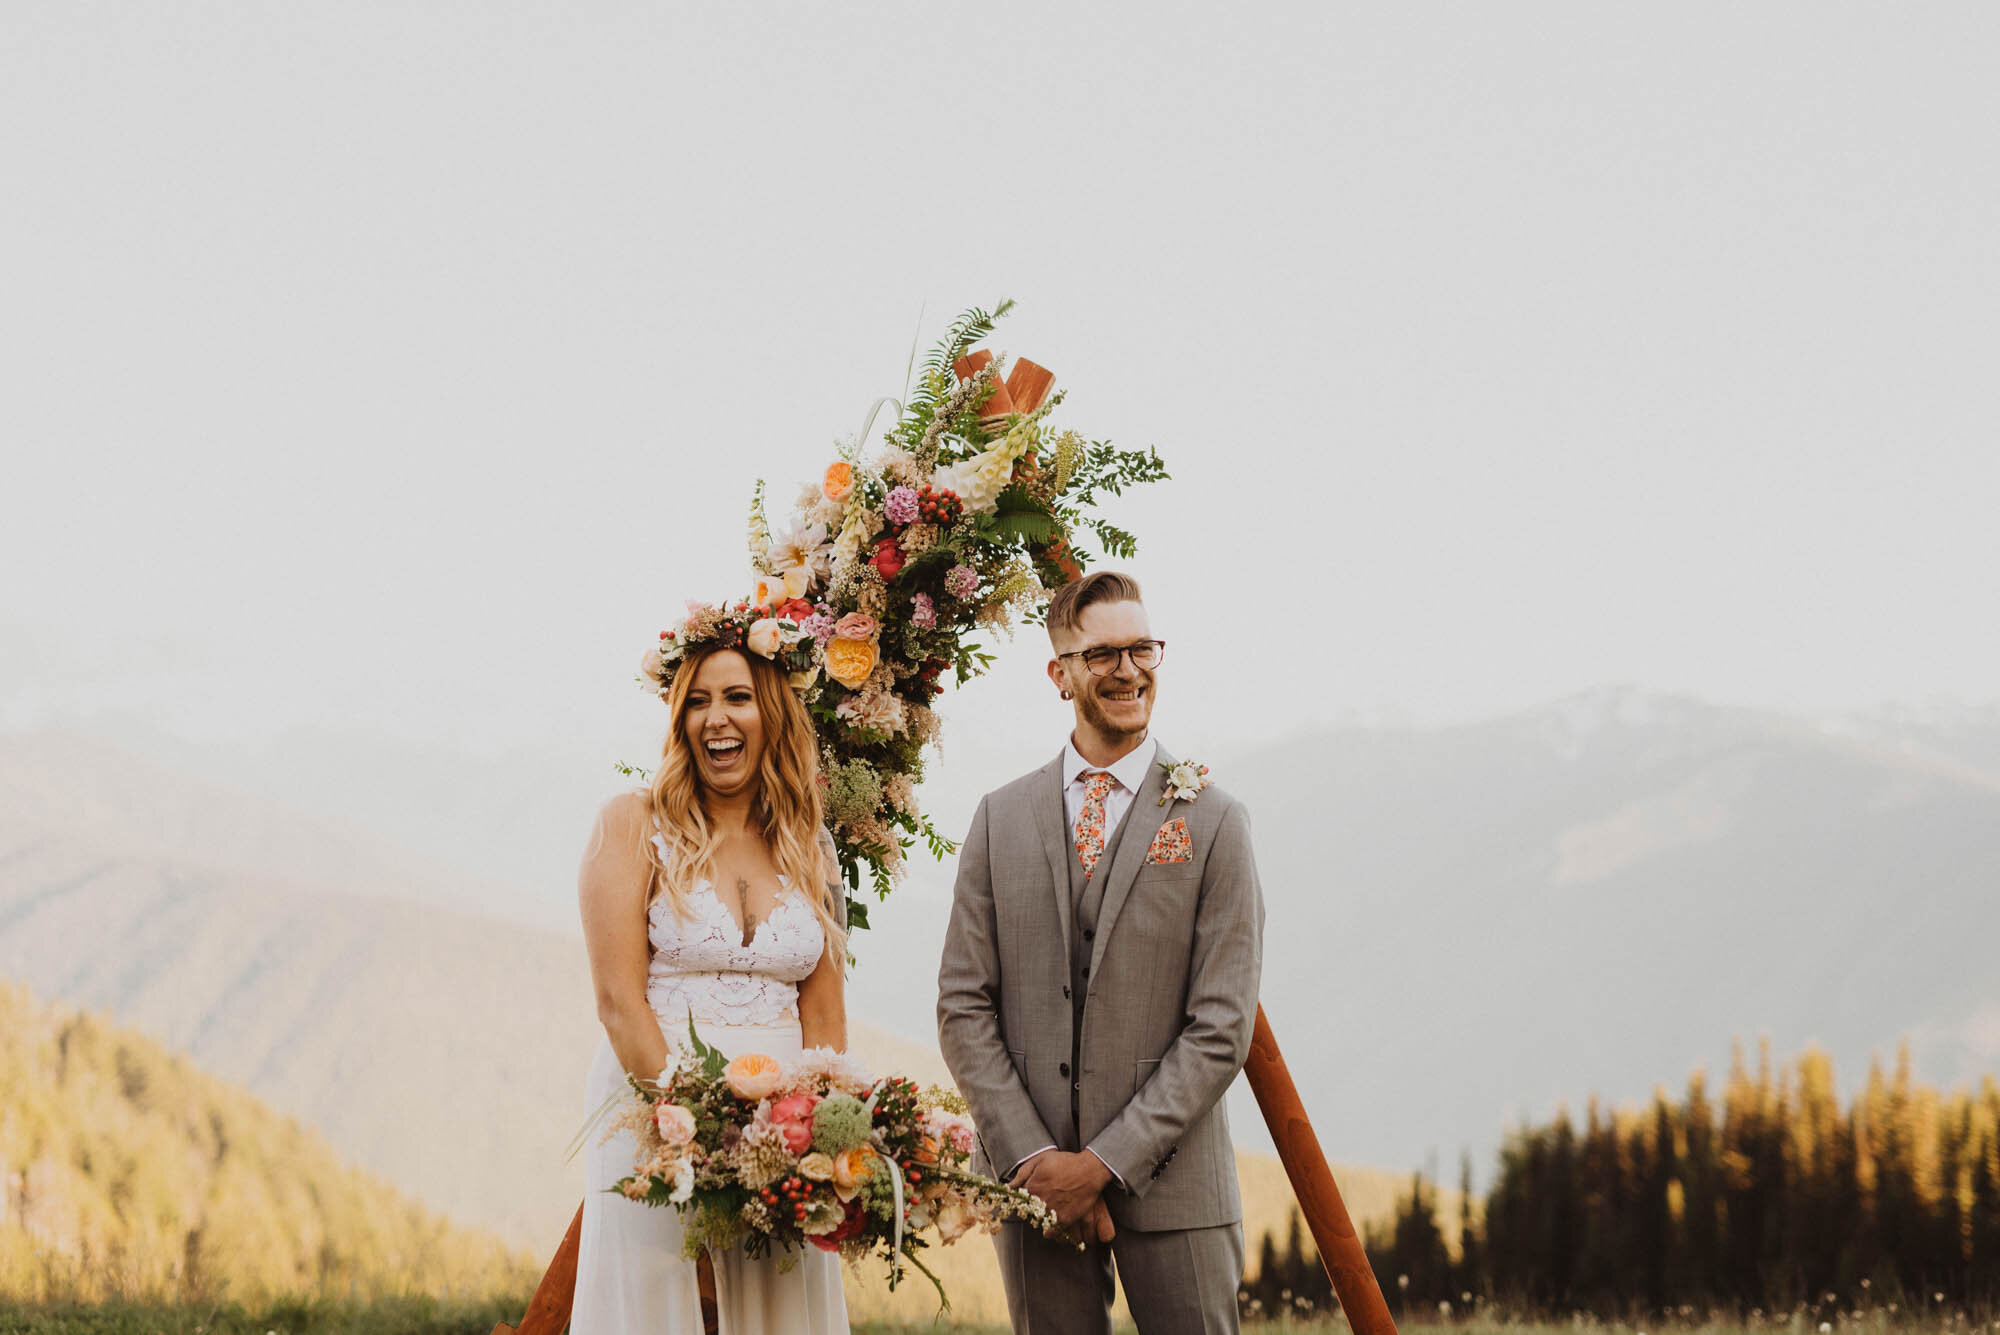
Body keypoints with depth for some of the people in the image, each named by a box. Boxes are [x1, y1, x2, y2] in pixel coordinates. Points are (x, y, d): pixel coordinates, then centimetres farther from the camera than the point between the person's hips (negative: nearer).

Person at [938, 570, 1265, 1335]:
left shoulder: (1213, 824, -1)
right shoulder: (1002, 819, 8)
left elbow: (1221, 1029, -5)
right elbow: (963, 1006, 5)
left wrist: (1110, 1161, -11)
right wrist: (1031, 1155, -6)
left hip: (1172, 1182, -2)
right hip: (1032, 1180, 2)